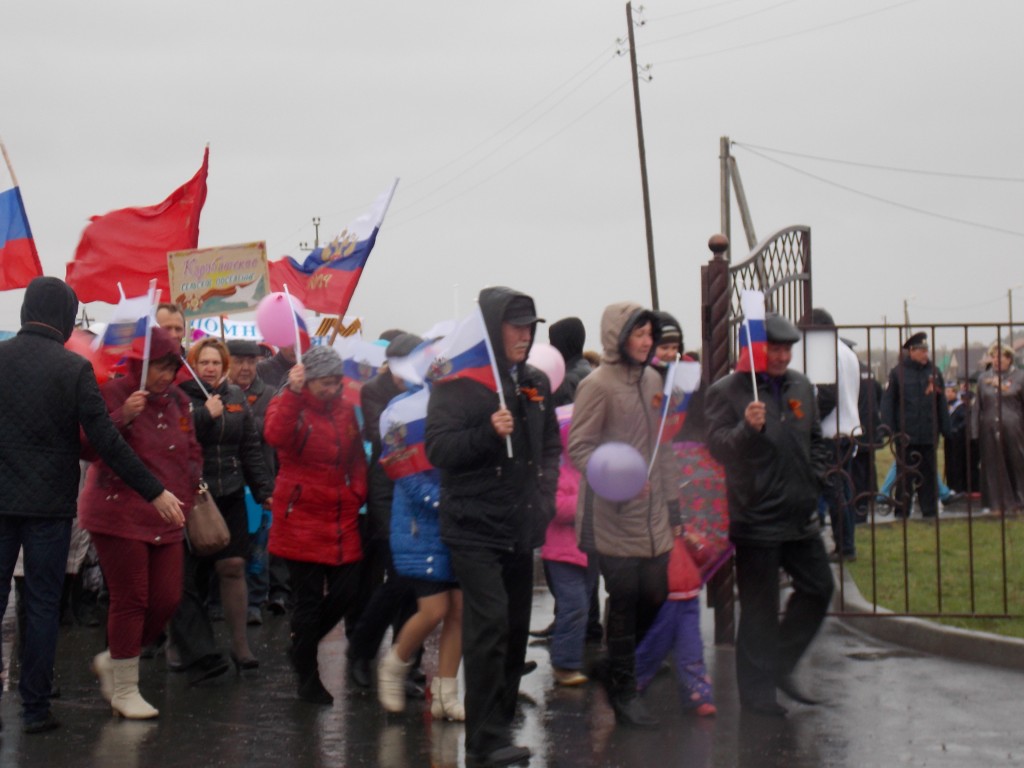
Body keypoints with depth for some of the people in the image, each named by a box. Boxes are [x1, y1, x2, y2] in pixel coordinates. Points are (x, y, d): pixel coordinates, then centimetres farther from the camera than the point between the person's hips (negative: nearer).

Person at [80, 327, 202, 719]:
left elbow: (191, 449, 21)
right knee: (130, 601, -4)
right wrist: (122, 417, -32)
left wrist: (190, 490, 9)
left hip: (166, 520, 7)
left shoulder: (176, 400, 10)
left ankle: (114, 660, 26)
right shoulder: (114, 393, -10)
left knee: (166, 601, 3)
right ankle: (124, 690, 9)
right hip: (120, 514, -7)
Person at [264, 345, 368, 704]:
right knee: (309, 598, 0)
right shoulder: (288, 404, -5)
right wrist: (293, 393, -31)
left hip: (341, 519, 5)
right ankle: (308, 678, 13)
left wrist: (358, 491, 5)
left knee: (345, 592, 4)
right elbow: (276, 436, -27)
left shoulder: (345, 410, 11)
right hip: (302, 516, -5)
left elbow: (357, 457, 19)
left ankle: (302, 646, 31)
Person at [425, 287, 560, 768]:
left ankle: (500, 725, 22)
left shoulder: (535, 384, 13)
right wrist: (488, 433, -26)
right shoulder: (459, 382, -7)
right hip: (475, 526, -7)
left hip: (521, 529, 7)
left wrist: (546, 489, 8)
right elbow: (437, 448, -13)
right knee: (490, 625, -15)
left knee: (516, 629, 10)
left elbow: (551, 444, 24)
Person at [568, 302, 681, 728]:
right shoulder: (598, 385, -10)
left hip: (652, 515, 7)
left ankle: (624, 669, 28)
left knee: (654, 596, 8)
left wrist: (671, 500, 17)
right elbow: (578, 448, -12)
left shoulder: (652, 381, 12)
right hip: (614, 516, -7)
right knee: (625, 600, -1)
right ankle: (622, 691, 12)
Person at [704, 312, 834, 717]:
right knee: (760, 608, 0)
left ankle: (780, 665, 27)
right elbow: (718, 445, -20)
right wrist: (748, 428, -37)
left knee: (818, 588, 11)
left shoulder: (800, 386, 11)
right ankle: (757, 690, 12)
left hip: (801, 516, 7)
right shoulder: (726, 391, -10)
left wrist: (815, 477, 13)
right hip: (756, 520, -7)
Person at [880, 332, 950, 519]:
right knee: (905, 475, 2)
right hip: (906, 433, -3)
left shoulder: (934, 372, 8)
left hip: (929, 434, 3)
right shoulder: (898, 372, -3)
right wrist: (890, 429, -9)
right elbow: (888, 401, -4)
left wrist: (945, 428, 7)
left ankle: (930, 509, 15)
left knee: (928, 473, 9)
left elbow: (942, 403, 11)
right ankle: (902, 510, 9)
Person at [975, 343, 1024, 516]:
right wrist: (977, 430, 9)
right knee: (994, 467, 3)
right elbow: (979, 406, 14)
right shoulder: (983, 378, 12)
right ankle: (999, 503, 9)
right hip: (990, 429, 3)